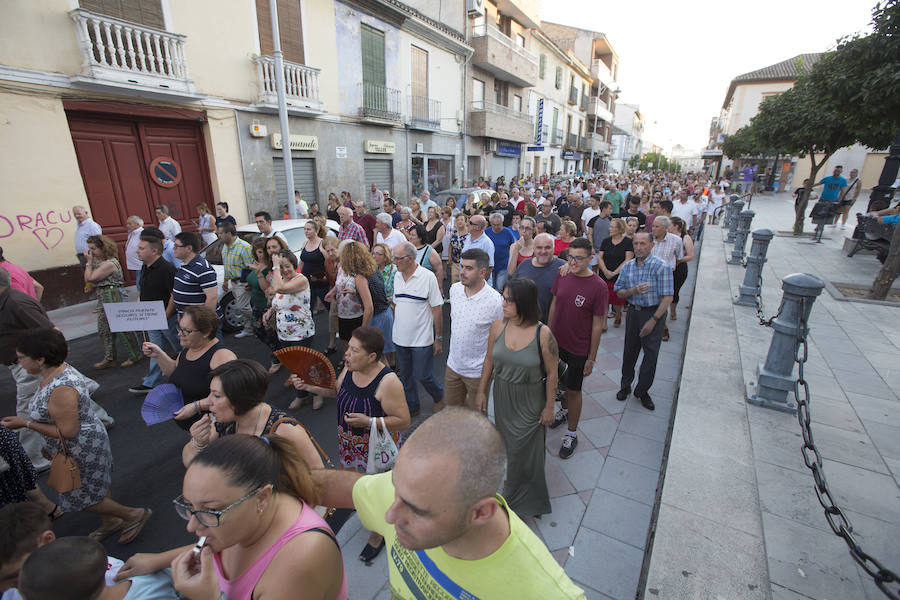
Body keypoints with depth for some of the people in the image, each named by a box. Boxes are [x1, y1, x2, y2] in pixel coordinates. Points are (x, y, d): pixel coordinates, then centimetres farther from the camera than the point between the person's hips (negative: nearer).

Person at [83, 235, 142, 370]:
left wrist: (89, 261, -10)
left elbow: (90, 278, -18)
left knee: (121, 328, -1)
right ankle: (109, 359, 24)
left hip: (113, 296, -10)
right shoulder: (98, 261, 10)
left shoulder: (110, 263, -20)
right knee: (103, 329, 14)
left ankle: (135, 355, 13)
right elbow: (87, 279, 13)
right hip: (103, 297, 10)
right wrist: (90, 261, 7)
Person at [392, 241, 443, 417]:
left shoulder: (428, 276, -14)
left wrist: (439, 338, -11)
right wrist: (395, 330, 15)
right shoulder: (397, 276, 4)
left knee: (423, 376, 3)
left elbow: (437, 309, -12)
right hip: (401, 337, 6)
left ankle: (439, 397, 33)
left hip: (422, 338, -6)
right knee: (405, 376, 16)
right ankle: (412, 407, 36)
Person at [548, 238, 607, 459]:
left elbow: (597, 325, -14)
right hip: (556, 342, 5)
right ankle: (564, 410, 52)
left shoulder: (599, 287, -18)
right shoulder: (562, 275, -4)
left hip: (579, 349, -4)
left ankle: (572, 434, 29)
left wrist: (592, 358, -10)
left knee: (574, 390, 9)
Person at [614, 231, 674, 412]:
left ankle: (642, 391, 21)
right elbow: (619, 292, 5)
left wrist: (653, 320, -19)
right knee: (629, 351, 13)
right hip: (633, 312, 4)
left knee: (651, 355, 3)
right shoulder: (628, 266, 2)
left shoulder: (661, 267, -14)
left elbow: (668, 297, -16)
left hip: (654, 313, -4)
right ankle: (625, 386, 31)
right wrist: (633, 290, -16)